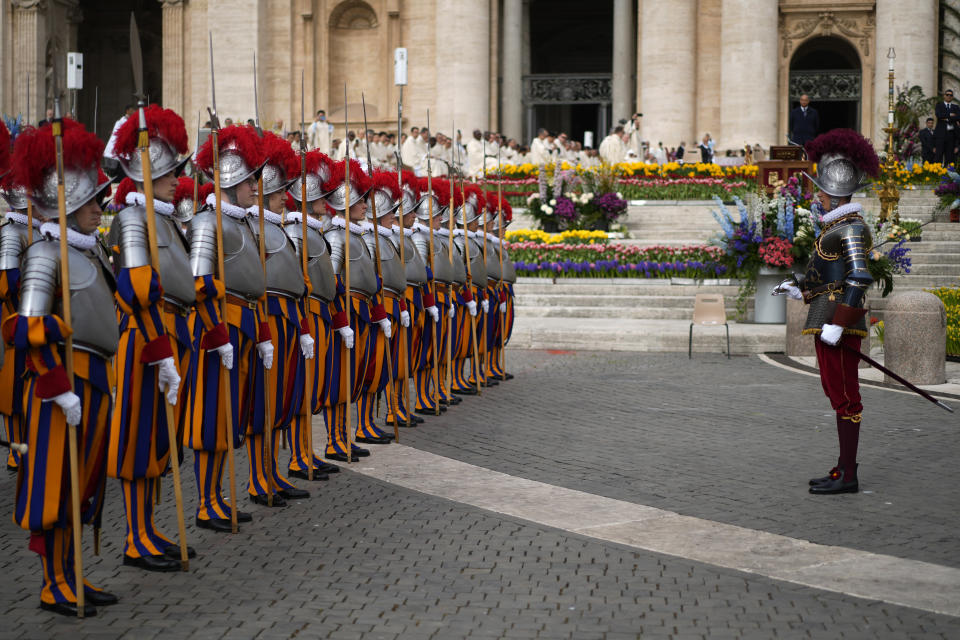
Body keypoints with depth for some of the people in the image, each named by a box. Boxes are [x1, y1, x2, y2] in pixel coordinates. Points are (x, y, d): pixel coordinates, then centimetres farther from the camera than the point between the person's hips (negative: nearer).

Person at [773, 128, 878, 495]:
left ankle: (847, 477, -2)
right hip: (830, 321, 10)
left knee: (844, 396, -6)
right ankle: (845, 469, 21)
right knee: (838, 394, 14)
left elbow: (858, 279, -22)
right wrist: (799, 288, 11)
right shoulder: (839, 227, 16)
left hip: (839, 322, -10)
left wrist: (837, 325, -25)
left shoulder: (851, 228, -15)